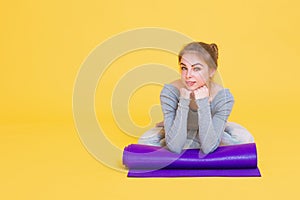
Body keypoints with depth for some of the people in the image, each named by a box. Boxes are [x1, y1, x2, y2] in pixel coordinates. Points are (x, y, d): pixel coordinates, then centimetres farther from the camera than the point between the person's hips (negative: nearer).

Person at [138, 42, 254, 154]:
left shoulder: (223, 96, -30)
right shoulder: (170, 92, -30)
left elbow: (208, 148, -34)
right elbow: (175, 146, -34)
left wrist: (203, 103, -41)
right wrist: (183, 102, -41)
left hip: (211, 138, 0)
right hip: (177, 136, 0)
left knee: (244, 138, -26)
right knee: (145, 142, -25)